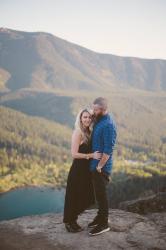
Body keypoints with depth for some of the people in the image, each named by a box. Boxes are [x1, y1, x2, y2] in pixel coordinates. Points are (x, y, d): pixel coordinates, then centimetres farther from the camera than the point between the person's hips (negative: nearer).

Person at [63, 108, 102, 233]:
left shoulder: (89, 132, 9)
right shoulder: (78, 133, -15)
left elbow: (89, 150, 11)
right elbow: (74, 154, -20)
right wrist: (91, 155, -23)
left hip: (86, 169, 8)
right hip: (78, 170, -8)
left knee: (84, 198, 15)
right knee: (74, 197, 4)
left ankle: (73, 220, 30)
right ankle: (69, 222, 20)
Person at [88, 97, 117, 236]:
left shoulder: (108, 125, -21)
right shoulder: (99, 121, 8)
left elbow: (108, 149, -23)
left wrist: (100, 166, -18)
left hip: (102, 167, -9)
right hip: (95, 163, 9)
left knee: (102, 194, 1)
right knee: (99, 193, 19)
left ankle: (104, 224, 13)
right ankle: (100, 217, 34)